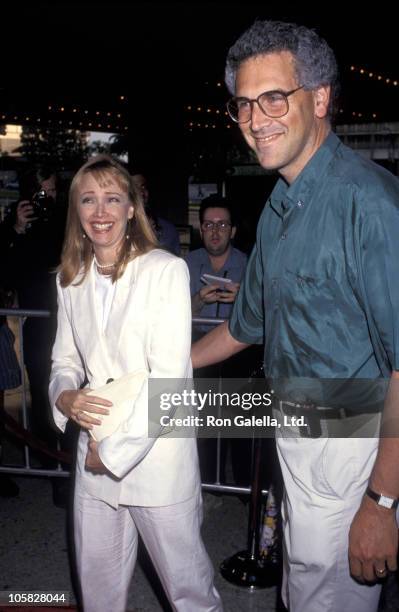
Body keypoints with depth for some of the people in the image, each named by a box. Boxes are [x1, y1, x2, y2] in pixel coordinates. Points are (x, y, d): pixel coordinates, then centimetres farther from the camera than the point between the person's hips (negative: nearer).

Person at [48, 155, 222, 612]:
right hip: (94, 451, 5)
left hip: (156, 450, -4)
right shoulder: (70, 279, 5)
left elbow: (169, 376, -17)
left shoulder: (165, 270, -13)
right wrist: (65, 395, -10)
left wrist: (115, 451, -15)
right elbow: (64, 358, 13)